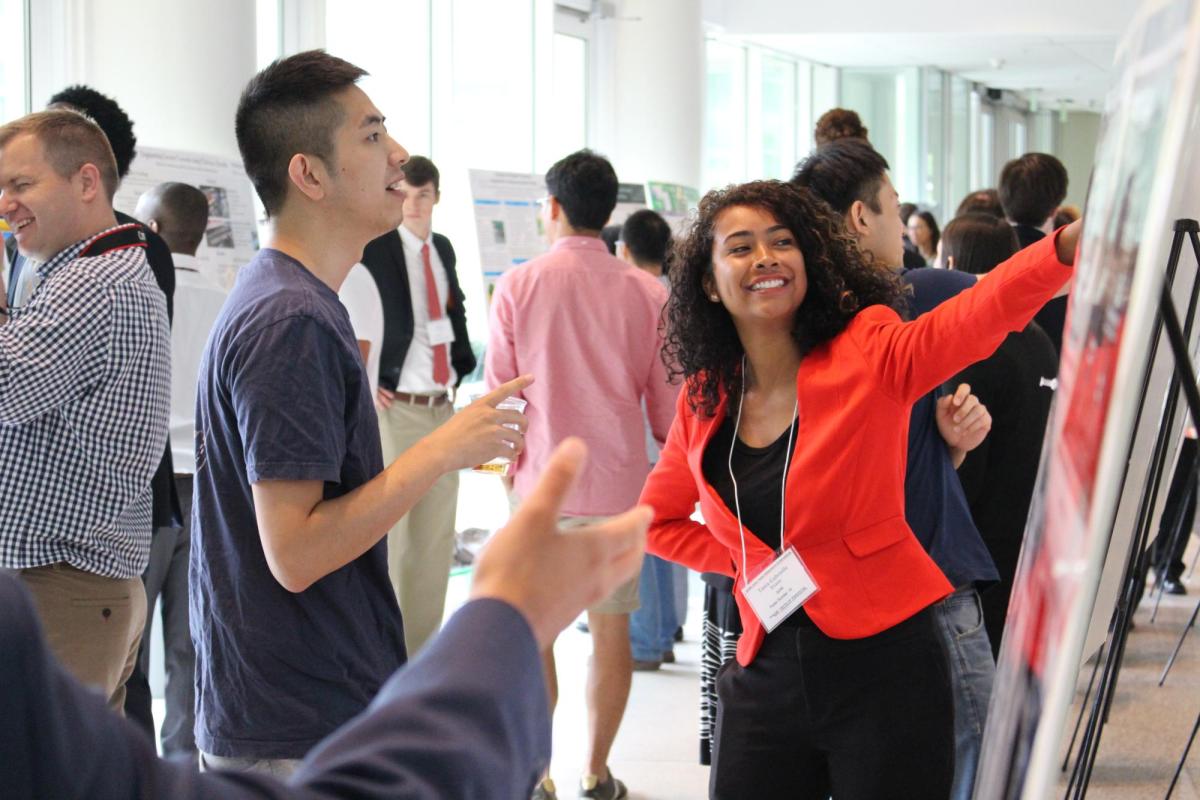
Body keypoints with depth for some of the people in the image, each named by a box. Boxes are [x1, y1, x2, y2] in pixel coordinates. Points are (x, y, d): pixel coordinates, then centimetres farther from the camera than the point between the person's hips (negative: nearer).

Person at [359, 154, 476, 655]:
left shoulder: (443, 249, 12)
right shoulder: (372, 248, -8)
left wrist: (460, 370, 11)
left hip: (442, 408, 7)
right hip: (393, 409, -7)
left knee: (435, 540, 9)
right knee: (389, 537, -6)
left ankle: (423, 650, 17)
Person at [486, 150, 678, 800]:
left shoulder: (517, 287, -6)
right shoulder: (646, 293, -3)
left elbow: (497, 394, 0)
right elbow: (667, 405, 3)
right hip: (620, 482, 1)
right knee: (611, 629, 9)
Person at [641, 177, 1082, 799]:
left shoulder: (870, 355, -7)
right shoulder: (703, 401, 6)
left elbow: (984, 310, -28)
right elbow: (658, 519, 23)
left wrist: (1070, 244, -47)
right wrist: (741, 561, 5)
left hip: (882, 667, -4)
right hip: (766, 673, 4)